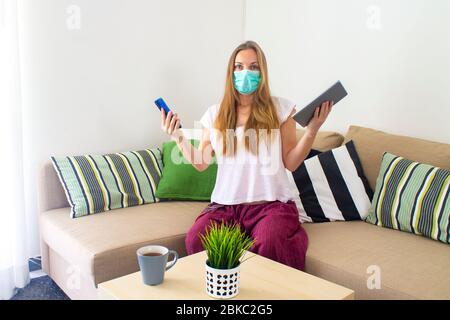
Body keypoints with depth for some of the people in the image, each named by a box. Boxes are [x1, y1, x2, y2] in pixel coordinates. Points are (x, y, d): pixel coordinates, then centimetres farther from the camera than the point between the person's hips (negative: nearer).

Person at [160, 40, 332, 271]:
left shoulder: (280, 109, 4)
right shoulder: (215, 114, 11)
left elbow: (291, 163, 1)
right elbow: (201, 163, 11)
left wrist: (312, 130, -10)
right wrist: (178, 138, -1)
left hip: (271, 202, -2)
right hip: (225, 204, 2)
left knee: (269, 244, -35)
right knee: (195, 241, -27)